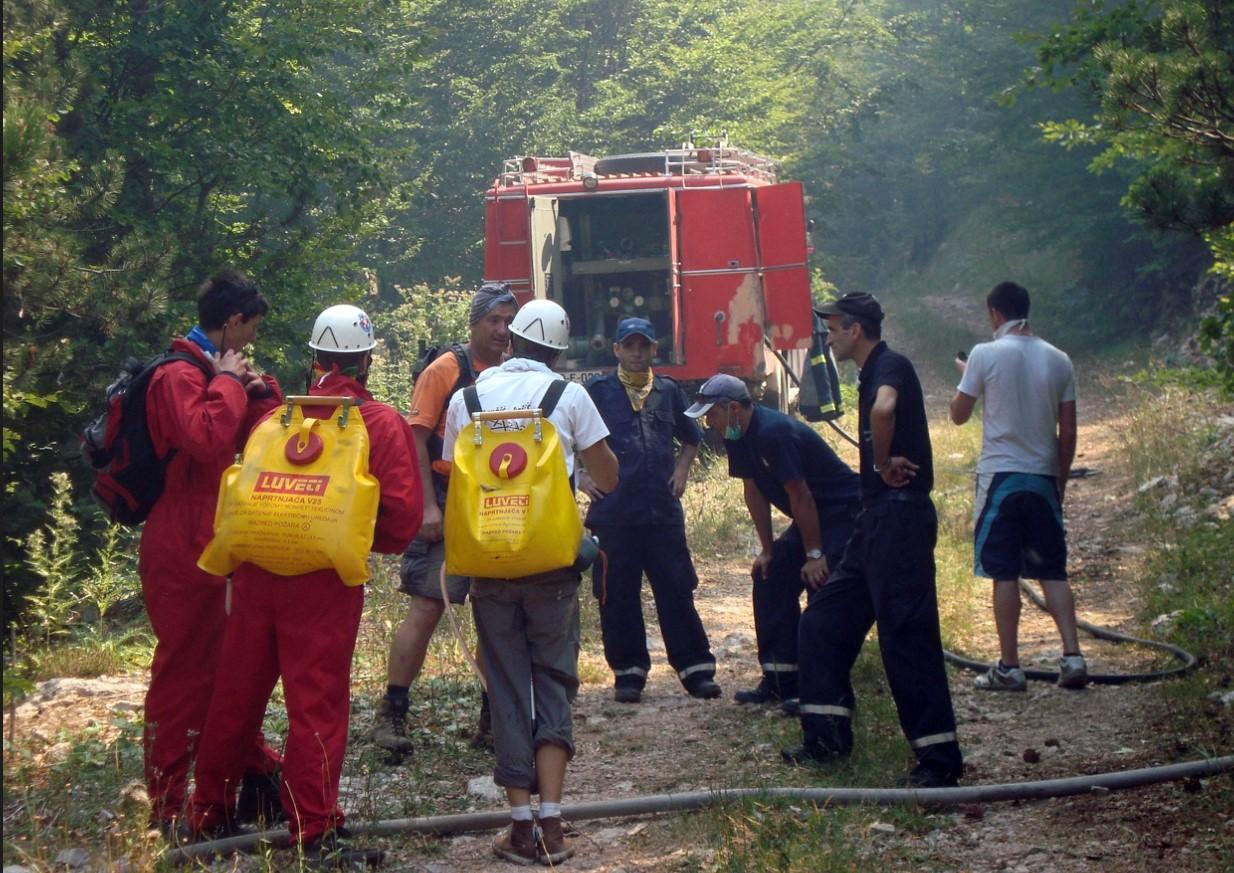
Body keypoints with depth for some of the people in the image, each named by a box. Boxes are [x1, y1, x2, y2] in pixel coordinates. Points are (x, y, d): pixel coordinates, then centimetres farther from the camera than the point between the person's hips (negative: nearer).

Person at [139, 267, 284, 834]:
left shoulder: (214, 371, 18)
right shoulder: (180, 374, -14)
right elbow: (207, 437, -32)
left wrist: (259, 390, 5)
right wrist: (229, 382, -18)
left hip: (212, 547, 10)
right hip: (182, 550, -10)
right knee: (183, 671, -5)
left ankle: (257, 778, 27)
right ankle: (168, 811, 0)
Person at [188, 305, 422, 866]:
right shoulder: (381, 424, -3)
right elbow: (402, 512, -9)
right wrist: (375, 544, 10)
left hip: (257, 569, 4)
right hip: (326, 580, -4)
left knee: (236, 696, 13)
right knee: (317, 704, 0)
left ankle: (208, 816, 24)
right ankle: (315, 835, 1)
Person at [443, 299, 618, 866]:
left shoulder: (468, 397, 6)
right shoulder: (568, 395, 1)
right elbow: (608, 478, 6)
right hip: (552, 561, -1)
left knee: (508, 690, 7)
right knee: (554, 685, 7)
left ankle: (521, 826, 2)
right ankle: (552, 824, -4)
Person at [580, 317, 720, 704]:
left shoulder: (669, 391, 12)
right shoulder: (597, 391, 2)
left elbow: (690, 437, 28)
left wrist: (681, 470, 14)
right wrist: (580, 476, 0)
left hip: (663, 510, 2)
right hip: (613, 512, -2)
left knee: (677, 592, 1)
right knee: (618, 597, 1)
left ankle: (696, 670, 6)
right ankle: (628, 673, 10)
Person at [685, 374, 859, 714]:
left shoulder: (774, 433, -28)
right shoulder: (737, 436, 0)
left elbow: (800, 496, -26)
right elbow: (754, 492, 8)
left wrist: (814, 555, -22)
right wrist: (767, 550, 8)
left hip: (844, 512, -10)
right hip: (812, 518, 10)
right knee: (769, 578, 6)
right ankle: (780, 680, 10)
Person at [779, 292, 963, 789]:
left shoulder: (890, 366, -12)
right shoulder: (875, 372, 19)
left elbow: (883, 410, -35)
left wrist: (883, 463, -21)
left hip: (900, 515, -11)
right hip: (878, 518, 11)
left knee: (906, 634, -10)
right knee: (829, 617, 13)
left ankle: (939, 758, -7)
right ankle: (828, 737, 19)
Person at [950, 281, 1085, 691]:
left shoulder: (986, 354, -7)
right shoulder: (1058, 360, 5)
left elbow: (959, 414, 1)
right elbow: (1068, 432, 5)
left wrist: (964, 376, 19)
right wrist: (1060, 480, 16)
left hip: (1000, 475, -3)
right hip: (1043, 477, 4)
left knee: (1004, 573, 1)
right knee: (1052, 572, 9)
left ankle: (1009, 667, 2)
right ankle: (1072, 656, -3)